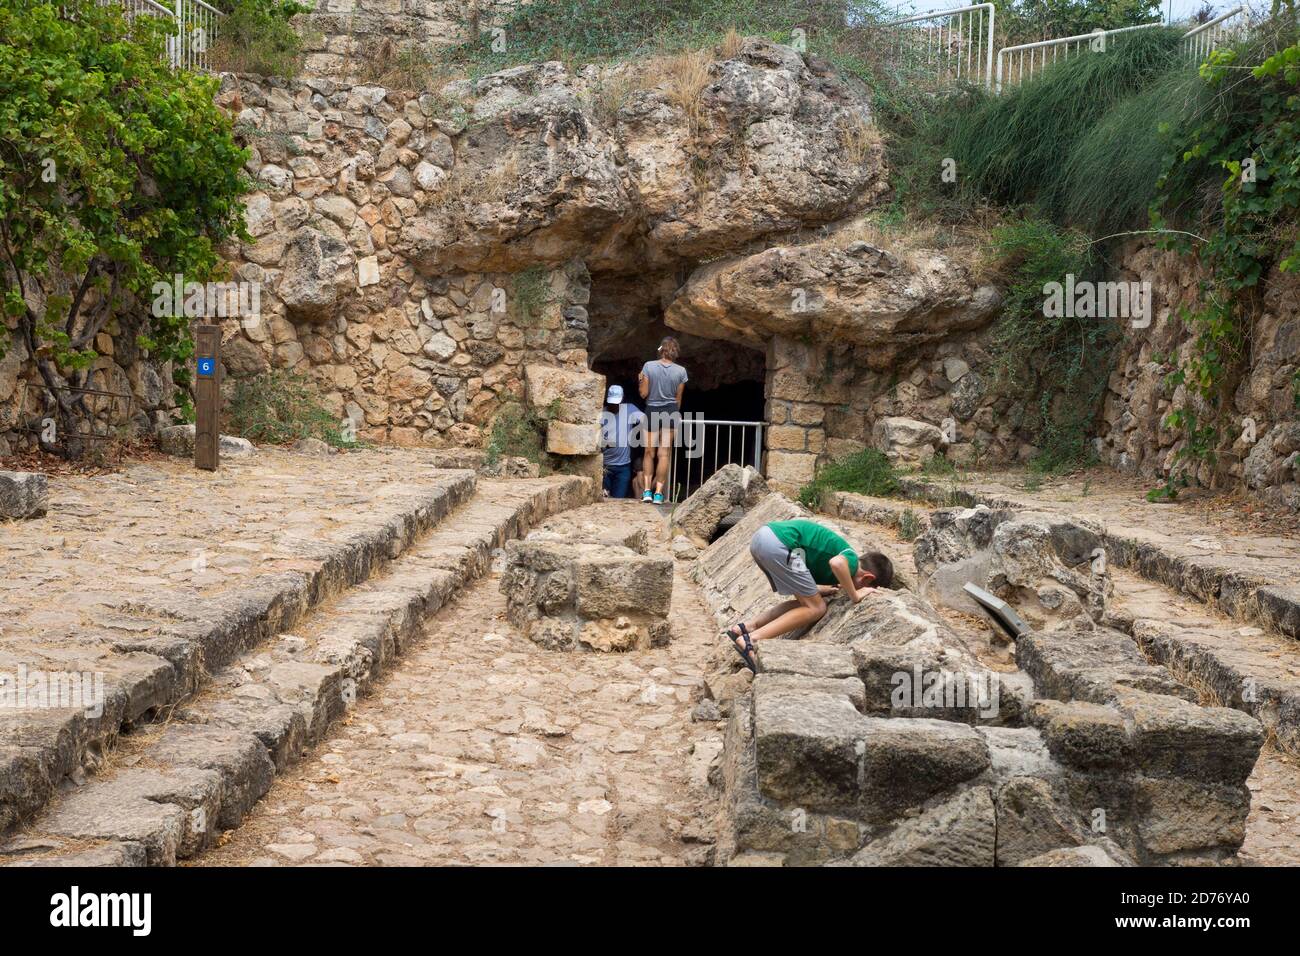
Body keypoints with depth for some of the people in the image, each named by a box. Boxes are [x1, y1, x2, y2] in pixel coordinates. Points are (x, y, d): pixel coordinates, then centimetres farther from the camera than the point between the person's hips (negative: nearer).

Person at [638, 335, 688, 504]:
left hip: (651, 411, 0)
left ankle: (647, 490, 3)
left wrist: (640, 381, 13)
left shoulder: (649, 366, -7)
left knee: (649, 453, 11)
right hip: (670, 412, 0)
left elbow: (644, 393, -6)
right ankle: (658, 492, -1)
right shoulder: (680, 371, -2)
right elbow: (678, 399, 4)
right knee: (664, 453, 3)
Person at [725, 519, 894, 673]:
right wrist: (855, 596, -10)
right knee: (816, 608, -1)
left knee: (806, 604, 17)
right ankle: (751, 641, -13)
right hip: (779, 544, -10)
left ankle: (745, 628, 9)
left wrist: (822, 589, 15)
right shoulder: (851, 560, 1)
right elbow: (837, 563, -23)